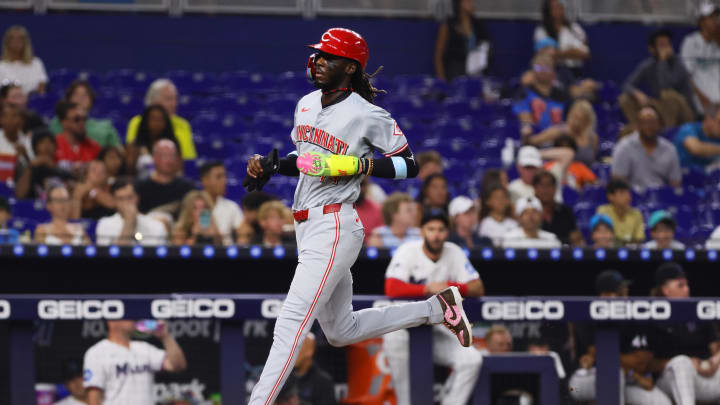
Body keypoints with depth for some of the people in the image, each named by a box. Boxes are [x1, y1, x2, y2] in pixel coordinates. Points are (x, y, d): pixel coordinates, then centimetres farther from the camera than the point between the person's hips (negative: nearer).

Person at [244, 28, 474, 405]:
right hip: (308, 230, 9)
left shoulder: (368, 115, -11)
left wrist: (355, 165, -19)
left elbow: (409, 165, -7)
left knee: (290, 324, -16)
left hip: (335, 228, -9)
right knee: (341, 331, 19)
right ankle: (436, 308, 30)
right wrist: (270, 165, 6)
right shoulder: (307, 104, 12)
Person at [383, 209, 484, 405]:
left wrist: (450, 286, -22)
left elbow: (478, 288, -4)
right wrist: (428, 289, -29)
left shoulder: (454, 253, 1)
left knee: (472, 359, -18)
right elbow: (391, 288, -26)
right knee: (394, 338, -37)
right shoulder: (408, 252, -11)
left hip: (438, 331, 4)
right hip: (405, 324, -4)